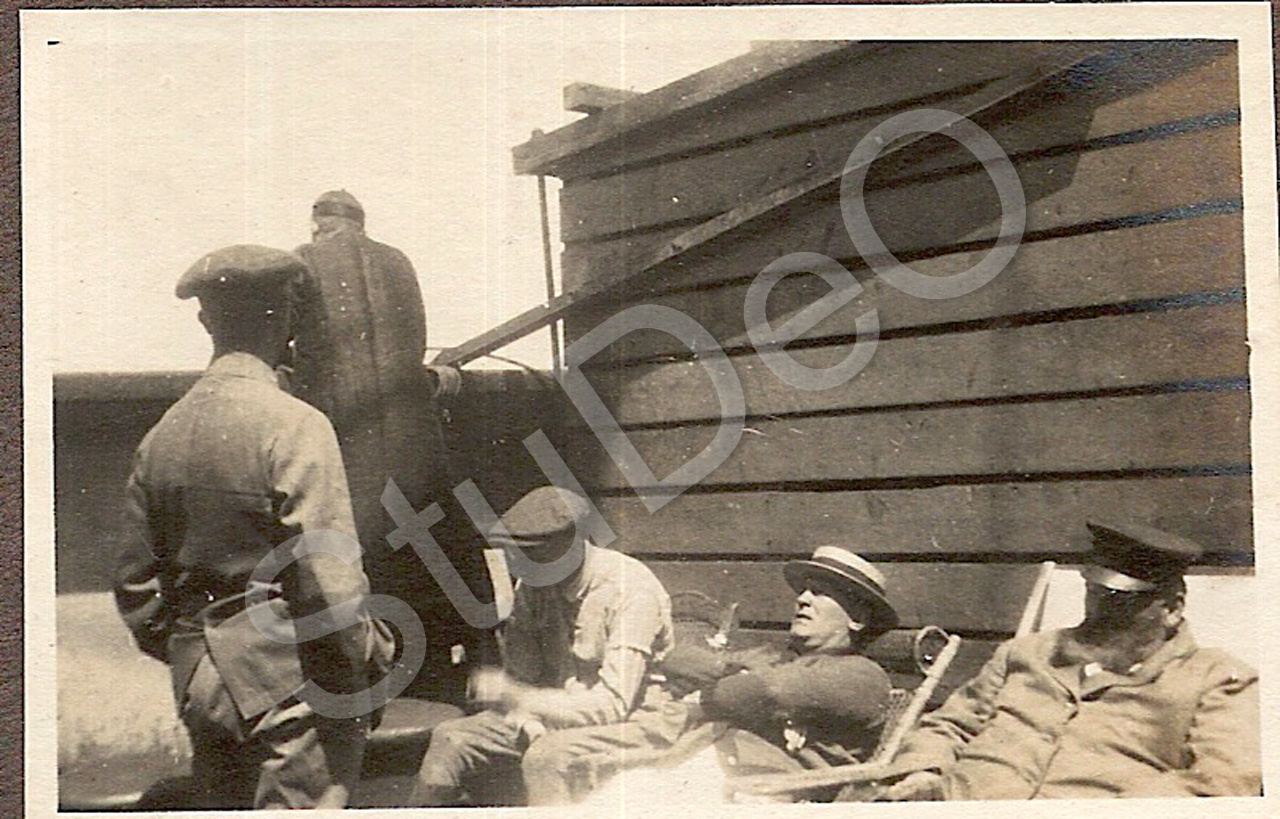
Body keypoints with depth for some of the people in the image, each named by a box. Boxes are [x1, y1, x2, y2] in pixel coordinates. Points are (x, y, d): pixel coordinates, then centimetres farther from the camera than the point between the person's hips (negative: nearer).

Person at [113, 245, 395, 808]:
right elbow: (329, 576, -18)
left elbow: (136, 582, 13)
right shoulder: (293, 425, -15)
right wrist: (363, 670, -7)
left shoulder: (162, 435, 8)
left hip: (197, 678, 7)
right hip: (289, 677, -7)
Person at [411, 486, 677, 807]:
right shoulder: (534, 585, -1)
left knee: (546, 756, -35)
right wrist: (527, 719, -16)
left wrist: (514, 695, -27)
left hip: (634, 719, -7)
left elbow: (614, 704, -26)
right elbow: (521, 671, 6)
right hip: (555, 713, 7)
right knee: (449, 739, -9)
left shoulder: (631, 589, -22)